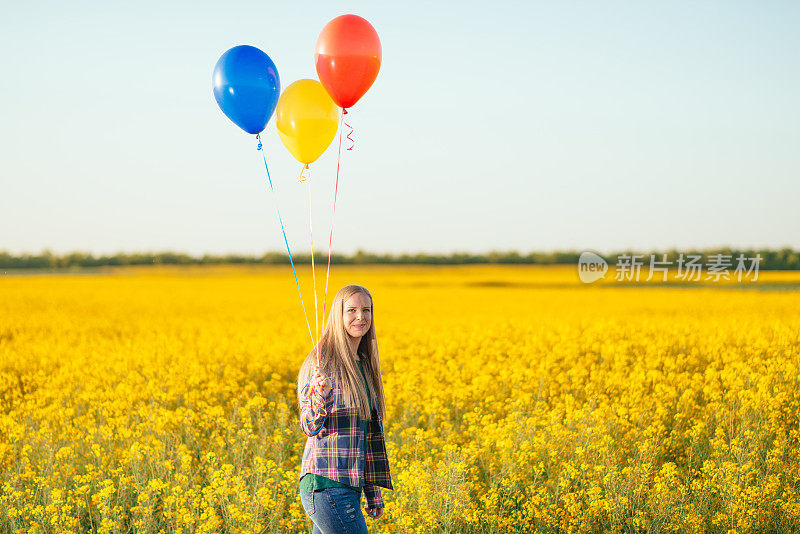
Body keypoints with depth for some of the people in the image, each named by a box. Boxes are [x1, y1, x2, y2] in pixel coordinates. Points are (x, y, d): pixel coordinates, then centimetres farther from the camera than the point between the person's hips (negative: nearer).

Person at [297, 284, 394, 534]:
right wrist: (318, 397, -30)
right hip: (327, 485, -8)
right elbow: (311, 427, -10)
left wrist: (373, 491, 19)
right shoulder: (322, 361, -8)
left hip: (348, 485, 8)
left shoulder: (363, 364, 15)